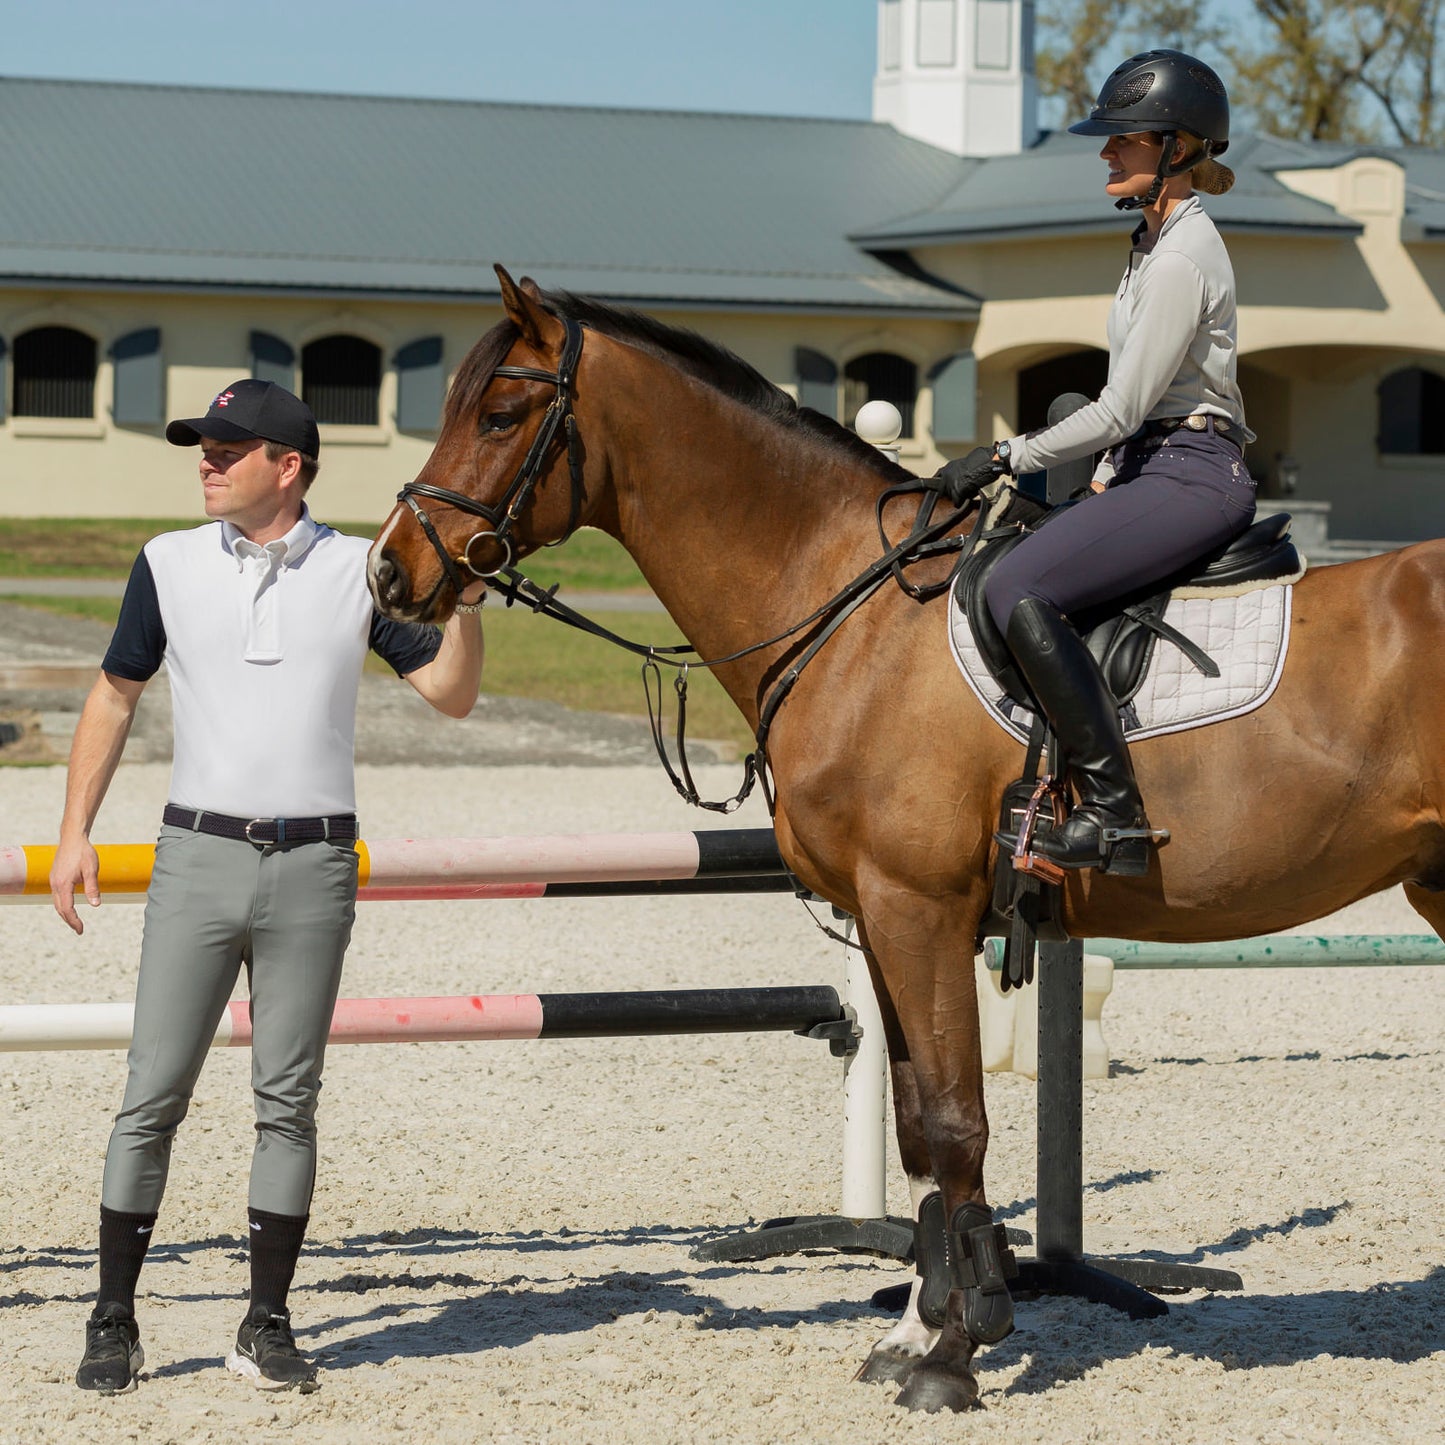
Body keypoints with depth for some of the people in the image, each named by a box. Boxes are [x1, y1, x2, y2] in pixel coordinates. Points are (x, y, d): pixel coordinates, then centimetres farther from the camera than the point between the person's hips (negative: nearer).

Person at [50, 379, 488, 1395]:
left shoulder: (360, 570, 3)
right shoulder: (169, 565, 5)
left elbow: (452, 694, 3)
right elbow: (115, 698, 13)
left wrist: (465, 600, -14)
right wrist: (76, 833, 8)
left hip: (313, 866, 0)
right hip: (199, 854, 0)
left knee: (288, 1099, 4)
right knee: (154, 1094, -1)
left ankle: (269, 1325, 12)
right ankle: (114, 1321, 6)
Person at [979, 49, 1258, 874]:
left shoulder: (1180, 260, -15)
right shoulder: (1161, 240, 17)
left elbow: (1121, 410, -17)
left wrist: (1012, 458, -11)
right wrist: (1109, 479, 18)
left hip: (1190, 477, -11)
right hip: (1158, 469, 11)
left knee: (1019, 592, -26)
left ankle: (1115, 818, -27)